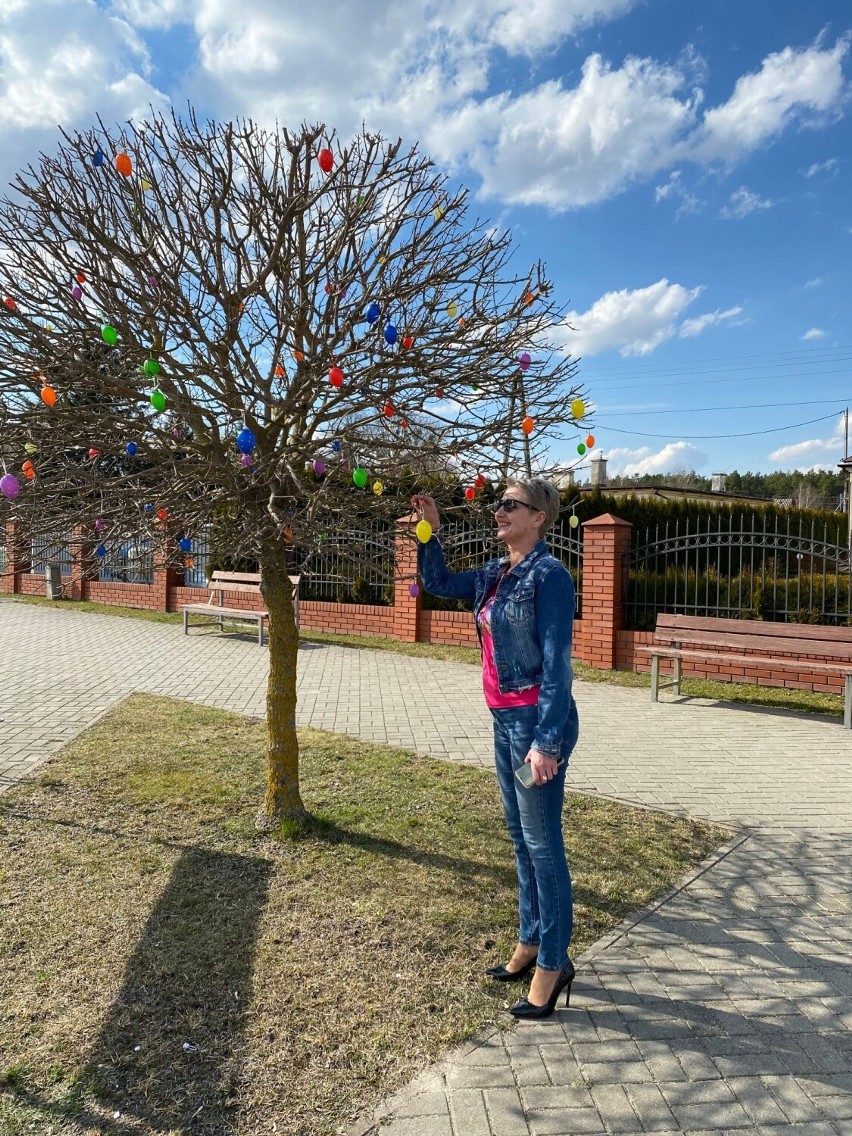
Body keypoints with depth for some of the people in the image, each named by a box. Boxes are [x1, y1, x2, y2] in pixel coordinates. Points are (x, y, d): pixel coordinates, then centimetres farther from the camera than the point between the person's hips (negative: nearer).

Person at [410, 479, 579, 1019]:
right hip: (506, 719, 9)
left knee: (542, 842, 3)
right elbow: (439, 582, 23)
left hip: (537, 720, -9)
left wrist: (547, 741, -21)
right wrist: (431, 529, 12)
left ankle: (554, 963, 20)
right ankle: (531, 941, 34)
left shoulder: (549, 574, -15)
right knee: (521, 836, 18)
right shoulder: (497, 573, 9)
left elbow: (556, 663, -19)